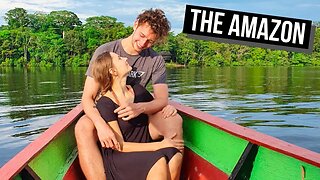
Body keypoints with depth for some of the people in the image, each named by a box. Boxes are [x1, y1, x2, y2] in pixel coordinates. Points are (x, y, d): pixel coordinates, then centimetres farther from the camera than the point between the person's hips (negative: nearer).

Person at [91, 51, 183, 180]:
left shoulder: (138, 90, 5)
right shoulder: (105, 105, -13)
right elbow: (120, 146, -16)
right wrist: (160, 145, -21)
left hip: (145, 150, 5)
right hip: (119, 158, -5)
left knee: (175, 156, -26)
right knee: (159, 161, -32)